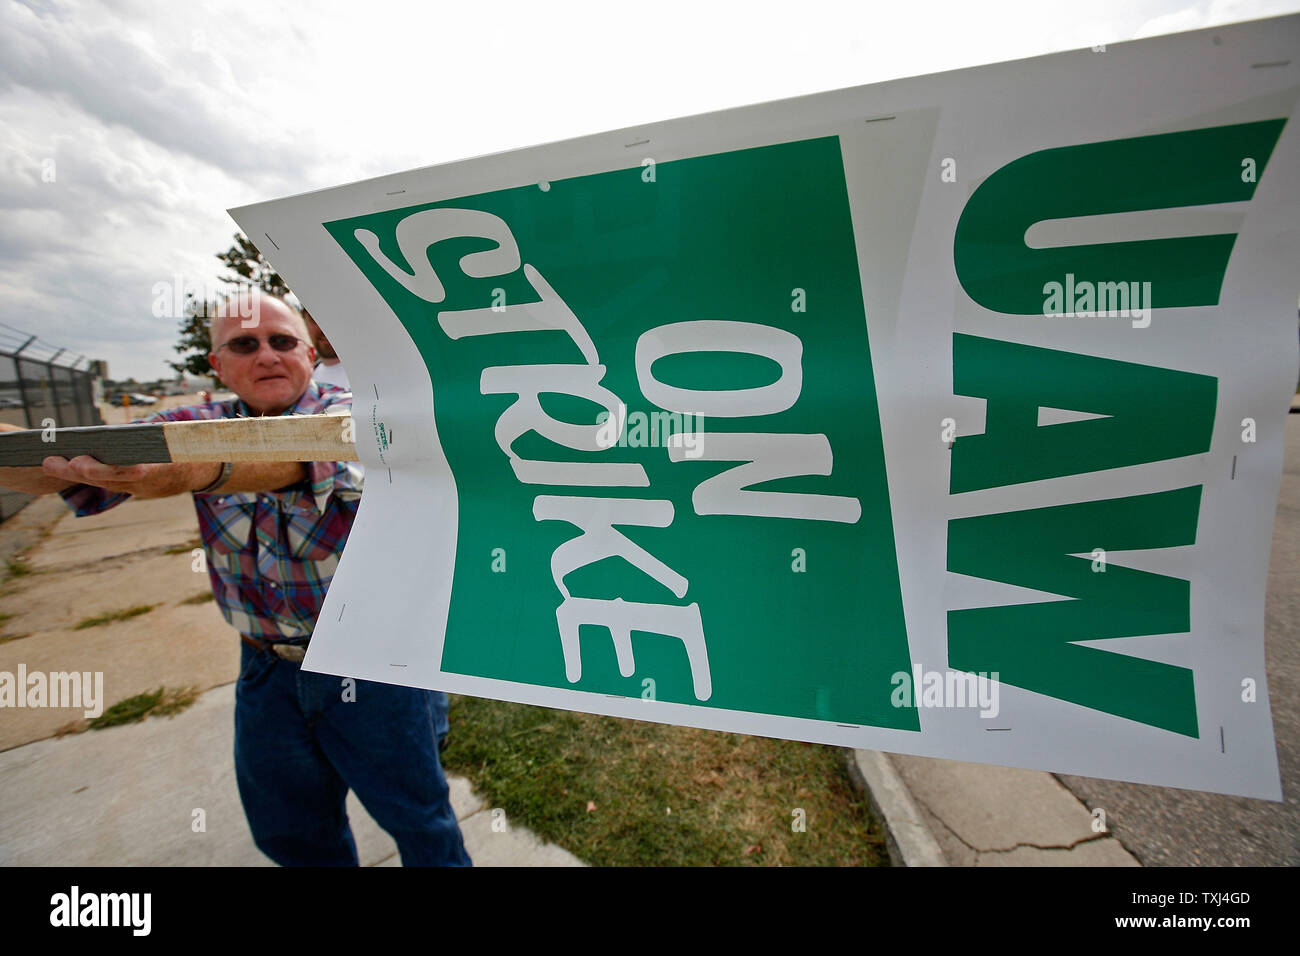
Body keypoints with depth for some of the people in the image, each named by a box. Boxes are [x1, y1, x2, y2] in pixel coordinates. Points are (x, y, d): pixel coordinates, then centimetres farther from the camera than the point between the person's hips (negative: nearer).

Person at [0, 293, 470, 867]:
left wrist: (196, 472, -51)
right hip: (265, 669, 5)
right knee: (289, 833, 23)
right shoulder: (199, 427, 3)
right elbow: (59, 468, -7)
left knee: (418, 819, 11)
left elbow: (299, 459, -33)